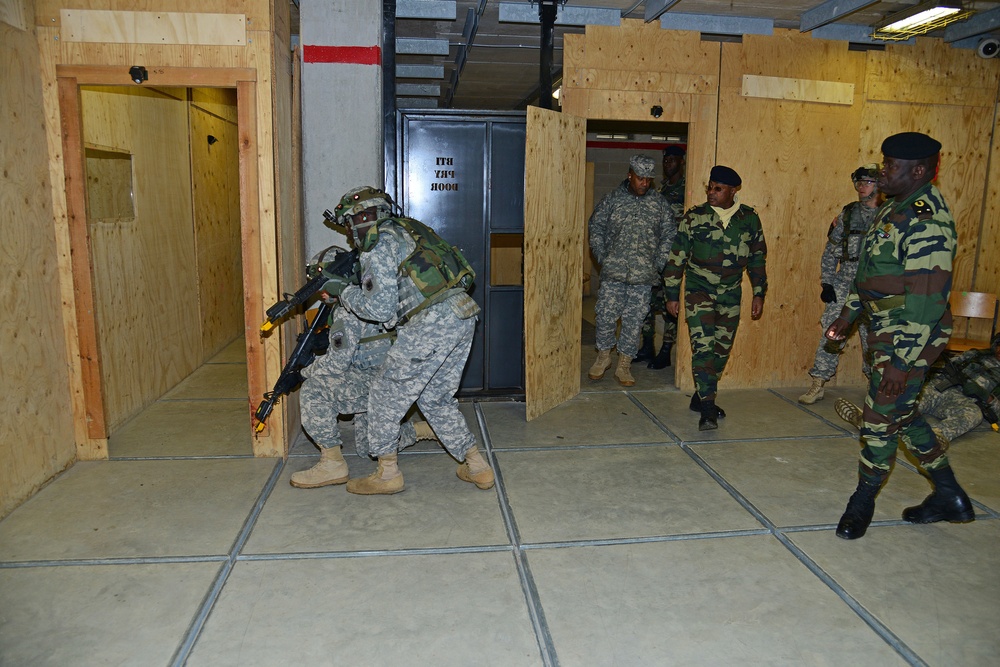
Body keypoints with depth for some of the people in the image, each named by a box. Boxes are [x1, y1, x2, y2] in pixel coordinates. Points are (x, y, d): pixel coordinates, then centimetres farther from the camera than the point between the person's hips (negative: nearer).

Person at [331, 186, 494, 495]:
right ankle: (477, 467, 23)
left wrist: (347, 294, 8)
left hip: (431, 324, -8)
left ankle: (387, 473, 19)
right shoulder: (407, 227, 23)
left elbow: (380, 309, -7)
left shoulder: (377, 244, -4)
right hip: (463, 317, 9)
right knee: (436, 398, 21)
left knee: (387, 394, 9)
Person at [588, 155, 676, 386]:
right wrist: (602, 257, 0)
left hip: (643, 274, 1)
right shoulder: (613, 198, 3)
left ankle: (624, 365, 17)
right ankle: (603, 356, 23)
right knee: (606, 315, 0)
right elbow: (596, 226, 8)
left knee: (634, 320, 5)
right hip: (613, 271, -1)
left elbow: (669, 234, 9)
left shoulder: (659, 202, 5)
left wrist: (659, 263, 0)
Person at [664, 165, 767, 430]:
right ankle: (707, 408, -10)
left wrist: (759, 294, 7)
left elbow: (758, 258, 10)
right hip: (699, 291, -3)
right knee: (702, 346, -13)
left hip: (731, 294, 3)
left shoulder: (749, 219, 1)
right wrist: (672, 295, -3)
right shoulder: (694, 217, -6)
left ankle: (701, 397, 27)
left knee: (722, 349, 9)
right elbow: (677, 257, -2)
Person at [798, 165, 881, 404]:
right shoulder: (847, 214, 6)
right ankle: (817, 385, 7)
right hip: (844, 285, 2)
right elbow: (830, 252, 7)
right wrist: (826, 283, 0)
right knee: (831, 332, 0)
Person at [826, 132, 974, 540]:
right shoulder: (895, 208, 10)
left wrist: (901, 361, -25)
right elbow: (870, 272, 20)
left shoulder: (927, 222, -21)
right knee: (902, 414, 18)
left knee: (882, 419, 1)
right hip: (886, 331, 10)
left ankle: (862, 502, 21)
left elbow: (927, 300, -25)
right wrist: (848, 315, 23)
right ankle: (950, 497, 34)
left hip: (909, 338, -10)